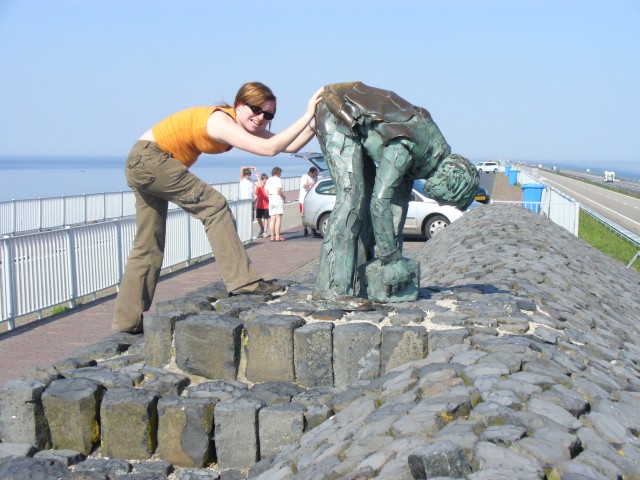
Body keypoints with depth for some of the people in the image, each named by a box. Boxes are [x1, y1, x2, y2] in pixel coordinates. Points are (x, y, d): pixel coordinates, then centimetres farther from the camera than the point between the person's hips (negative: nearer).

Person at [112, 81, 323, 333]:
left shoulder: (245, 126, 5)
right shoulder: (221, 121, -23)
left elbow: (290, 145, -1)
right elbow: (269, 148, -35)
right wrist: (306, 116, -32)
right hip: (149, 158, -10)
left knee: (148, 246, 11)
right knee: (213, 204, -15)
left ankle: (127, 320, 17)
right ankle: (243, 281, -15)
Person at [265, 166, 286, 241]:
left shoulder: (268, 180, 13)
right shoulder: (278, 179, -8)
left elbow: (266, 190, 8)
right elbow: (279, 189, -21)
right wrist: (283, 196, -8)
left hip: (271, 199, 7)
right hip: (278, 198, -7)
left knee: (272, 219, 10)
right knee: (278, 219, -6)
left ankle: (272, 236, 9)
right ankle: (277, 236, -9)